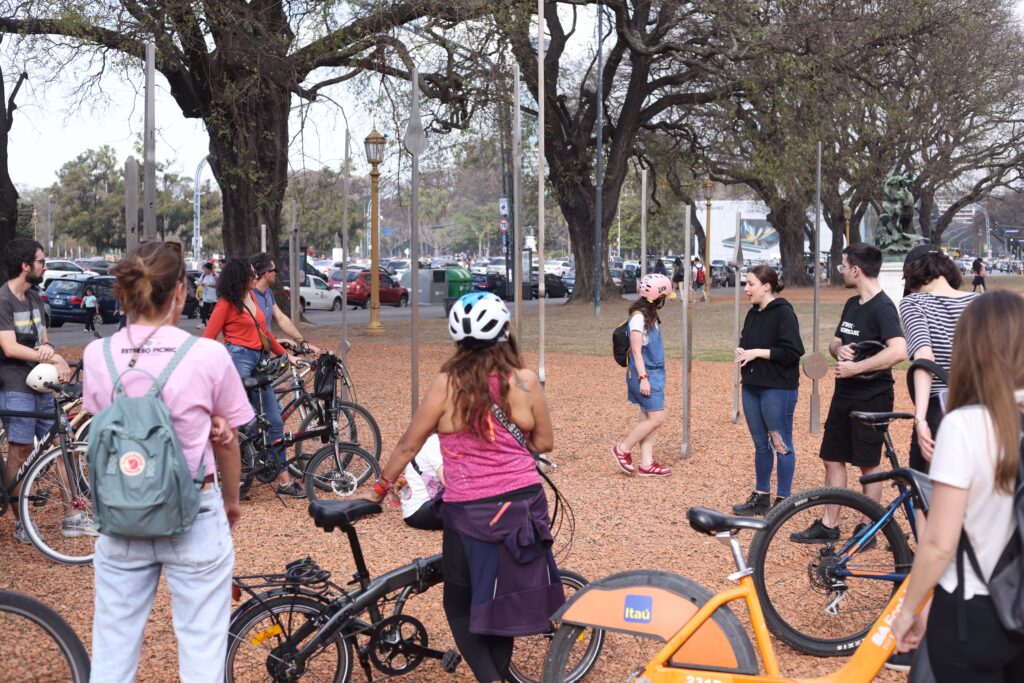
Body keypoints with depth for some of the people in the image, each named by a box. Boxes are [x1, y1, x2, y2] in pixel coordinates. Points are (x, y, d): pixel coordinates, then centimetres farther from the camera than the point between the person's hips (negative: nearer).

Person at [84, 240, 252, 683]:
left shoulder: (97, 355, -5)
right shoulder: (208, 355, -12)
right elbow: (227, 442, 0)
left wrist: (205, 424, -4)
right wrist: (232, 500, 18)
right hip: (194, 518, -3)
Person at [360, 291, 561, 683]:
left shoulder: (447, 384, -9)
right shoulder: (526, 381, -5)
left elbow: (408, 446, -2)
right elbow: (544, 443, 5)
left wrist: (378, 491, 12)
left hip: (470, 512, -3)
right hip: (523, 506, 3)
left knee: (460, 606, 14)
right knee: (501, 602, 19)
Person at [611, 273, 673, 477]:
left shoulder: (651, 316, 13)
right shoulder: (638, 317, -15)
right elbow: (636, 350, -17)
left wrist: (654, 376, 18)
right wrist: (643, 377, -20)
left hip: (654, 373, 9)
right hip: (645, 374, -9)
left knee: (648, 418, 8)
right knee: (656, 417, -8)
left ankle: (646, 464, 11)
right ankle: (623, 449, 4)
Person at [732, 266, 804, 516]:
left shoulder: (783, 313, -13)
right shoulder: (753, 313, 13)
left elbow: (793, 352, -18)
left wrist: (758, 352, -18)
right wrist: (742, 352, 3)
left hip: (778, 389, -8)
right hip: (752, 387, 8)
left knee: (781, 444, 1)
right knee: (760, 443, 14)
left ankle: (783, 500, 9)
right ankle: (761, 497, 23)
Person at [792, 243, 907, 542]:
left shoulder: (882, 307, -17)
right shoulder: (852, 304, 10)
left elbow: (898, 351, -30)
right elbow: (835, 342, 19)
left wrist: (855, 367, -25)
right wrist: (839, 350, -5)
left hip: (872, 397, -8)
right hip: (845, 394, 9)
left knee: (868, 465, 4)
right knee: (833, 458, 11)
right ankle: (828, 525, 20)